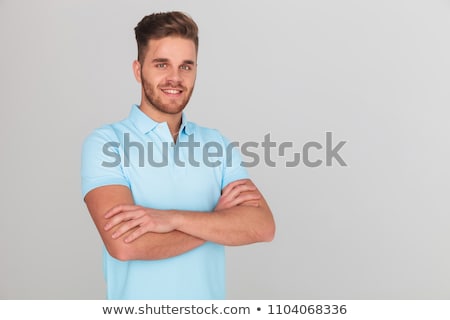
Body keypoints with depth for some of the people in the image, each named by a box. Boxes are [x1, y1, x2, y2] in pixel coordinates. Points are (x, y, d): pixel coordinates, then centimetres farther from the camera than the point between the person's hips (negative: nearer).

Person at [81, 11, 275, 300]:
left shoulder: (218, 144, -2)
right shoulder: (106, 143, -13)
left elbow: (263, 226, -14)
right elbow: (124, 245, -25)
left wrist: (173, 218, -26)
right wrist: (220, 218, -17)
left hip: (210, 296, 3)